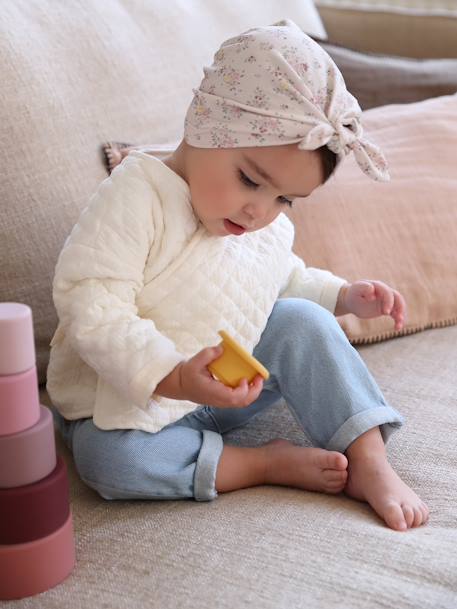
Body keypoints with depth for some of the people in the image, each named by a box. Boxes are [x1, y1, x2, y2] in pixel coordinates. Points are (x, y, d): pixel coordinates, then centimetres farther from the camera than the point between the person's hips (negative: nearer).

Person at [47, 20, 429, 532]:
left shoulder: (269, 225, 2)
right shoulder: (137, 196, -23)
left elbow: (288, 282, 23)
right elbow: (90, 307, -30)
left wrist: (346, 296, 4)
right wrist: (173, 377, -41)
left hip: (225, 391, 5)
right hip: (127, 400, -5)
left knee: (301, 321, -15)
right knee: (110, 459, -35)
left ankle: (368, 462, -14)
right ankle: (268, 463, -21)